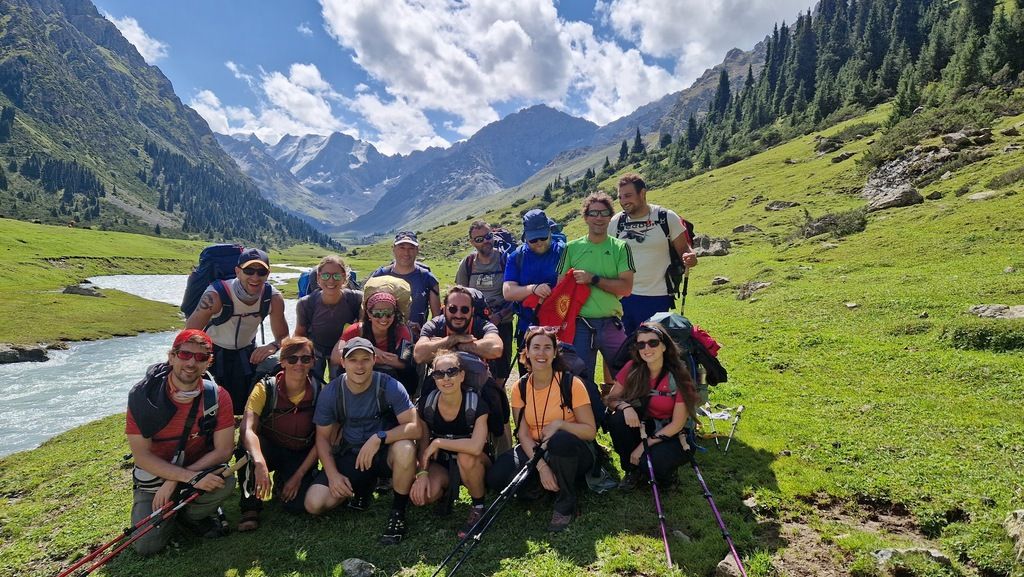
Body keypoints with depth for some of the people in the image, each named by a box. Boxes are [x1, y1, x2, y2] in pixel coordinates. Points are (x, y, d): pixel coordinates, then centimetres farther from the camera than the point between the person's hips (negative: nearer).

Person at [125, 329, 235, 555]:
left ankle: (191, 515, 4)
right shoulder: (143, 396, -18)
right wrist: (191, 477, -28)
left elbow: (223, 450, -15)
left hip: (201, 469, 1)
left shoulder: (218, 397, -16)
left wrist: (174, 481, -23)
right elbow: (141, 455, -18)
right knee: (147, 544, -17)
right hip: (154, 477, 0)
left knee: (225, 482, -31)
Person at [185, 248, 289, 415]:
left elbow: (283, 337, -9)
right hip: (213, 352, -2)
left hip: (247, 353, 3)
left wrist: (274, 346, -31)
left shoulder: (274, 298, -19)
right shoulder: (215, 296, -29)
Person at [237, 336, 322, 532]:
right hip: (270, 449, -1)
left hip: (301, 455, 1)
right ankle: (250, 507, -12)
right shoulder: (266, 389, -18)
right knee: (249, 446, -34)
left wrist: (298, 476, -14)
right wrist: (259, 463, -49)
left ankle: (282, 482, 15)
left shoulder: (320, 392, -15)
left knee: (297, 504, -22)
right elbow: (247, 429, -33)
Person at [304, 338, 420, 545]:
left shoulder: (390, 387, -18)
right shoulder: (330, 393, -9)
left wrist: (379, 437, -36)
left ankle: (398, 512, -12)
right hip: (350, 455, 3)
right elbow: (323, 437, 1)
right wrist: (333, 474, -11)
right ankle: (365, 485, 16)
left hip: (385, 452, -3)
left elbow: (415, 427, -24)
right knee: (314, 504, -14)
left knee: (405, 449, -38)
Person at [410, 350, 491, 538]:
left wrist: (438, 442, -28)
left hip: (473, 465, -2)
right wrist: (422, 472, -19)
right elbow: (423, 444, -2)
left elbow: (476, 447, -36)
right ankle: (447, 491, 10)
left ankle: (478, 506, -9)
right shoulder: (426, 404, -11)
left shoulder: (476, 404, -22)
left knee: (465, 457, -37)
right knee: (423, 494, -28)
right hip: (440, 463, 2)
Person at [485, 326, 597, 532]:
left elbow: (590, 431, -12)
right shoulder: (520, 388, -3)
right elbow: (524, 434, -8)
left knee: (560, 440, -39)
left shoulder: (571, 384, -13)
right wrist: (541, 466, -23)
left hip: (571, 452, -3)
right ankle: (540, 485, 7)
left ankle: (566, 504, -13)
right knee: (496, 477, -23)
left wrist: (559, 424, -28)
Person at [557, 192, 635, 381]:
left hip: (611, 325, 0)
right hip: (580, 327, 0)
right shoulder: (572, 248, 4)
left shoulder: (620, 248, 3)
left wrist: (593, 279, -15)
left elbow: (626, 288, -7)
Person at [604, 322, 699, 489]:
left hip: (669, 434, -3)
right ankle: (632, 469, -3)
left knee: (654, 463, -33)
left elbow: (677, 424, -15)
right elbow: (611, 399, -4)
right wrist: (625, 406, -27)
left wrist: (645, 445, -19)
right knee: (618, 419, -28)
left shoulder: (678, 377, -18)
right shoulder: (632, 368, -11)